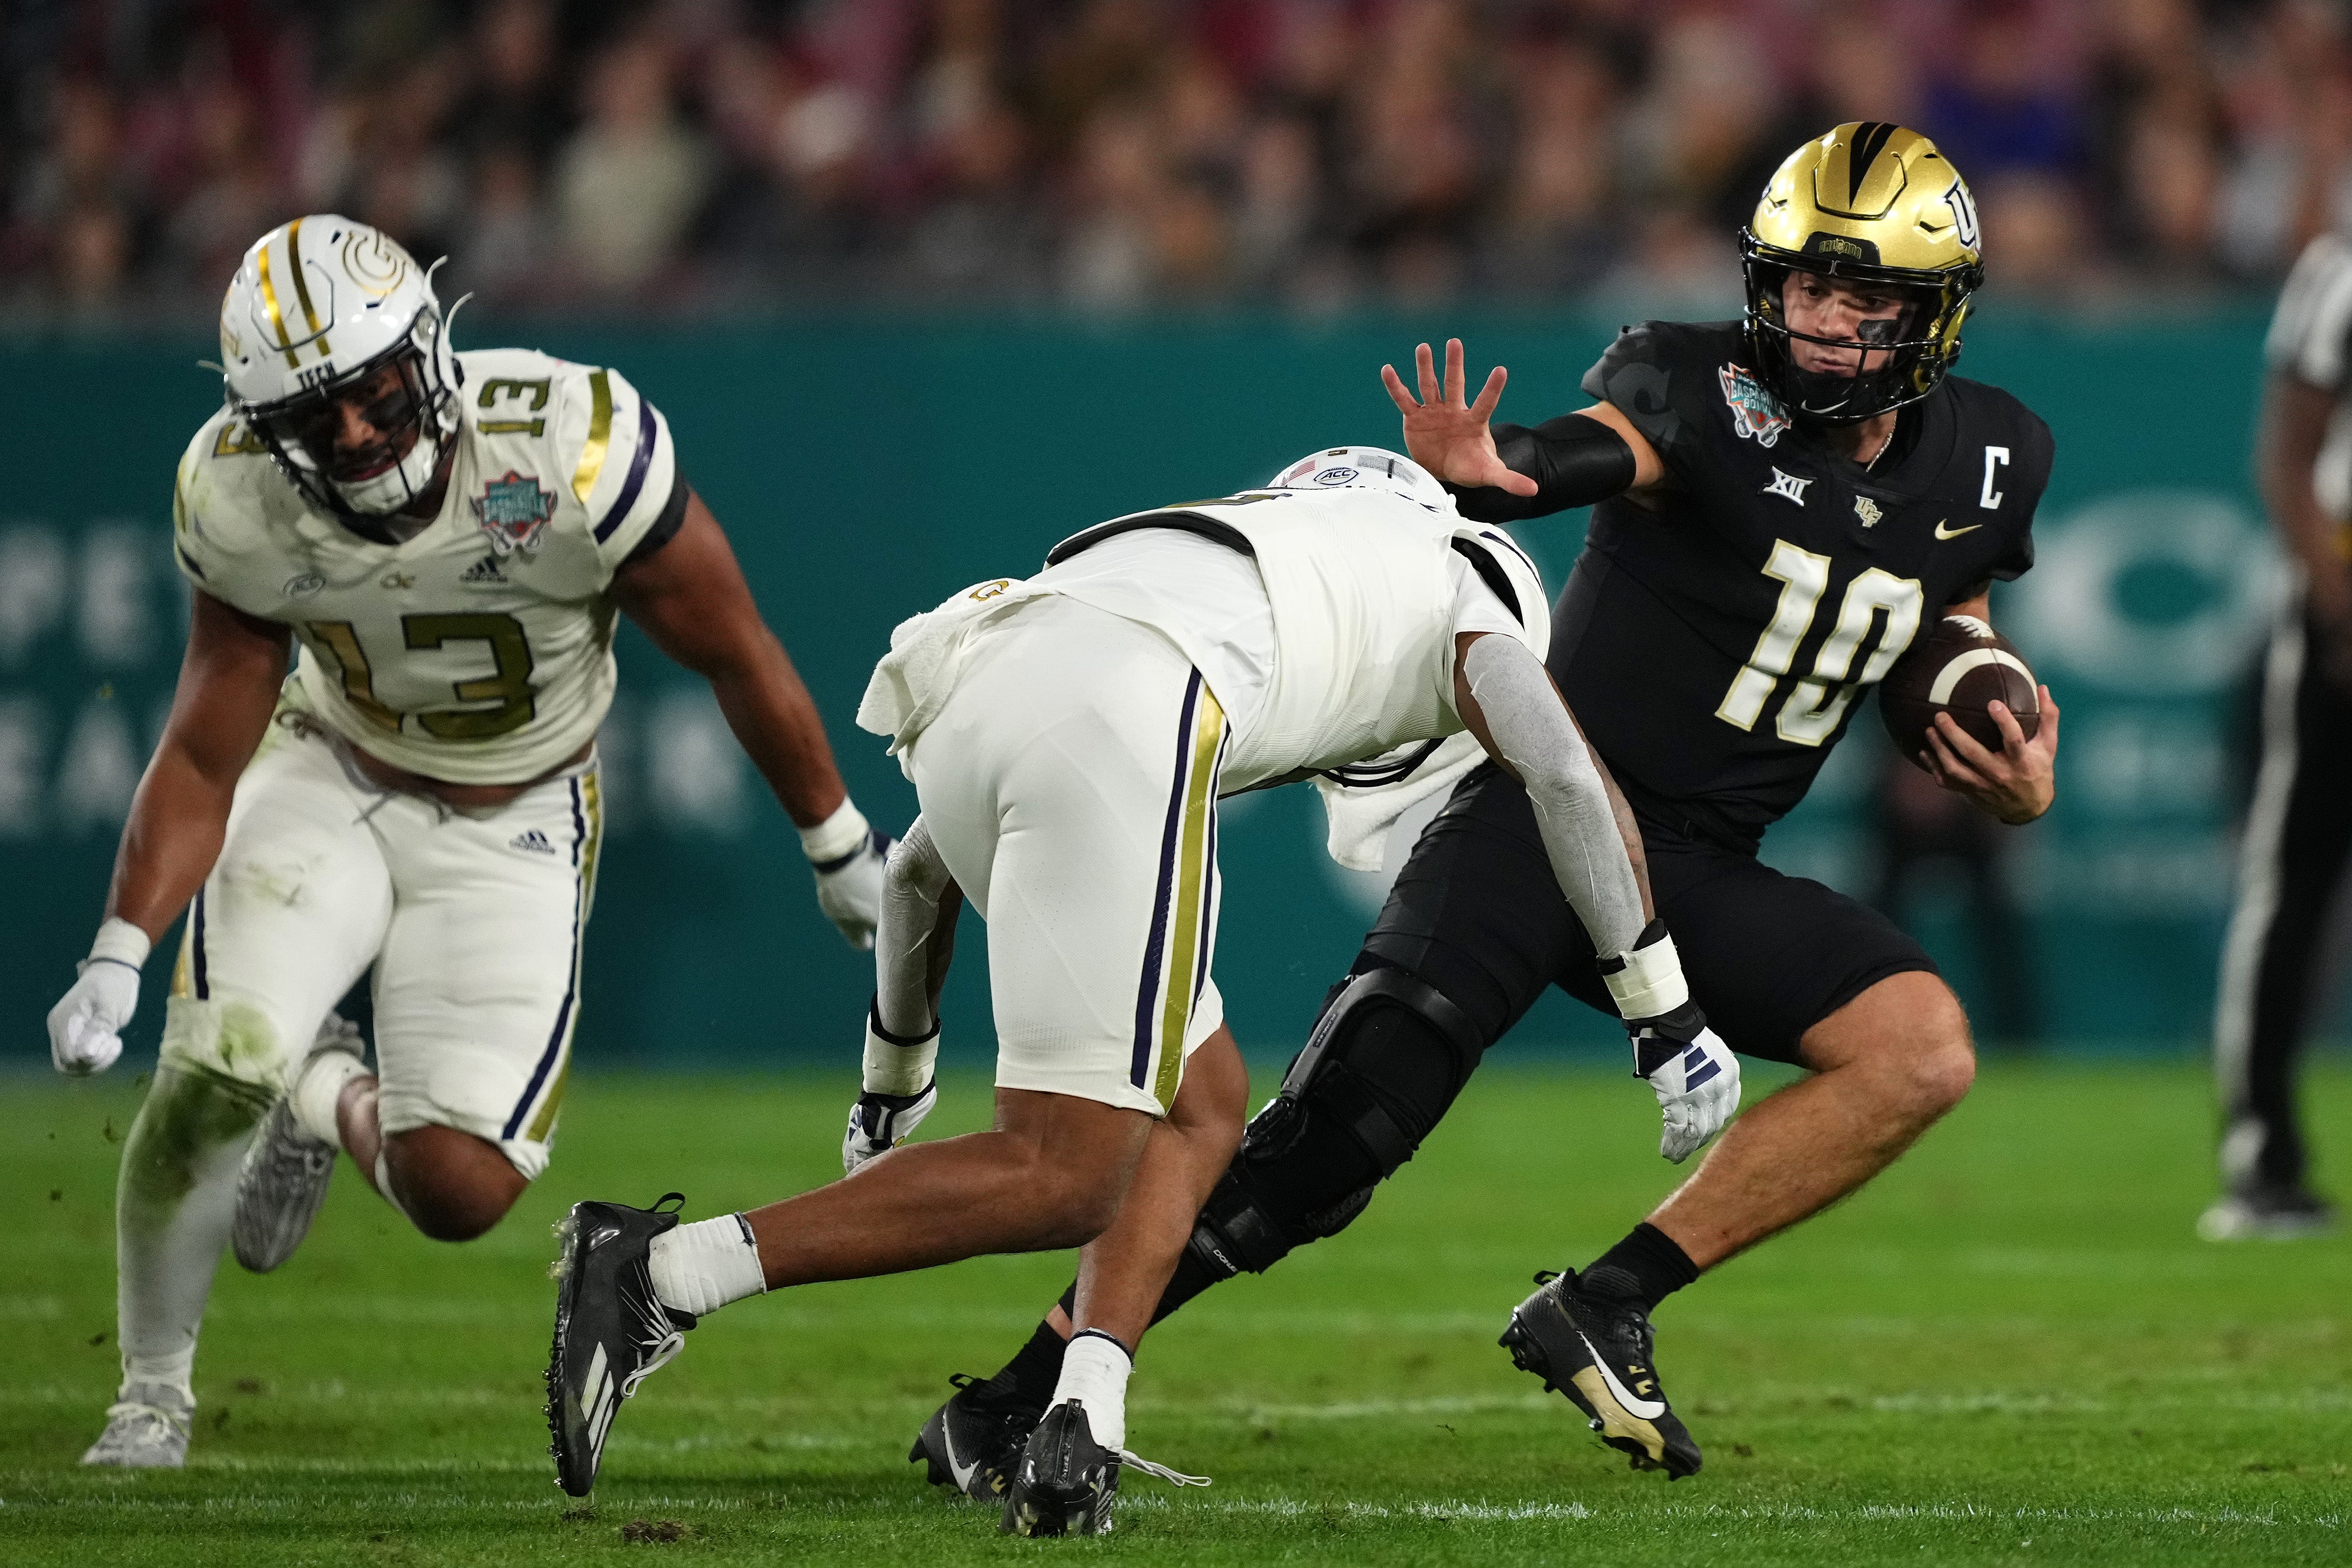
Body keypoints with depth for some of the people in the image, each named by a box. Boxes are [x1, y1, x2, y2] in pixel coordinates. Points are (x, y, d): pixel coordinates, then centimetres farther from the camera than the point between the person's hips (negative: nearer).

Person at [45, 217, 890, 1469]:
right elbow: (203, 759, -10)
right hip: (332, 783, 1)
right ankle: (152, 1389, 5)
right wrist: (119, 953, -22)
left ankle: (330, 1102, 25)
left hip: (513, 828, -1)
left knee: (457, 1194, -13)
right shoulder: (241, 504, -22)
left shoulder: (570, 454, -32)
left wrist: (839, 848, -2)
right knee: (214, 1072, -22)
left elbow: (736, 657, -15)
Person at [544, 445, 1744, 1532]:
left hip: (962, 716, 6)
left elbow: (924, 870, 46)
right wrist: (1666, 1017, 16)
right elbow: (1566, 777, 12)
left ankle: (1083, 1424, 2)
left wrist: (894, 1082, 57)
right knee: (1062, 1180, -2)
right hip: (1118, 724, -6)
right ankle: (662, 1273, -11)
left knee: (1200, 1104, 21)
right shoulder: (1454, 578, 33)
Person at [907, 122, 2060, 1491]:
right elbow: (1588, 450, -34)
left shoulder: (1984, 464, 4)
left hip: (1700, 868, 5)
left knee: (1923, 1052, -18)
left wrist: (2015, 783, -1)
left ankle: (1607, 1310, -11)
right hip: (1543, 811, -5)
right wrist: (1477, 468, -58)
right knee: (1326, 1148, -17)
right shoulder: (1705, 393, -13)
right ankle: (1015, 1400, -7)